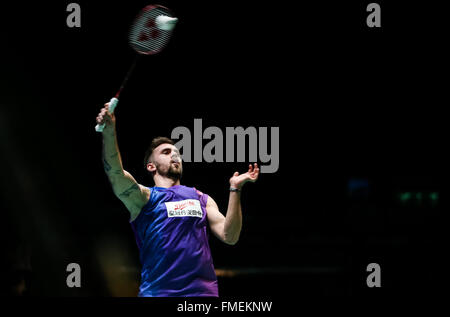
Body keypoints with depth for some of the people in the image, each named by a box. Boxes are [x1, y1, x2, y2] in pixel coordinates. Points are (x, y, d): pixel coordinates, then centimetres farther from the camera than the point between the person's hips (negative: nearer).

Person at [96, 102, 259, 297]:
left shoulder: (201, 198, 21)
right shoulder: (144, 197, 10)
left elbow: (229, 236, 8)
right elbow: (115, 172, -10)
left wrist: (235, 190, 1)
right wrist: (109, 132, -25)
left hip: (203, 288, 3)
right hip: (157, 291, -3)